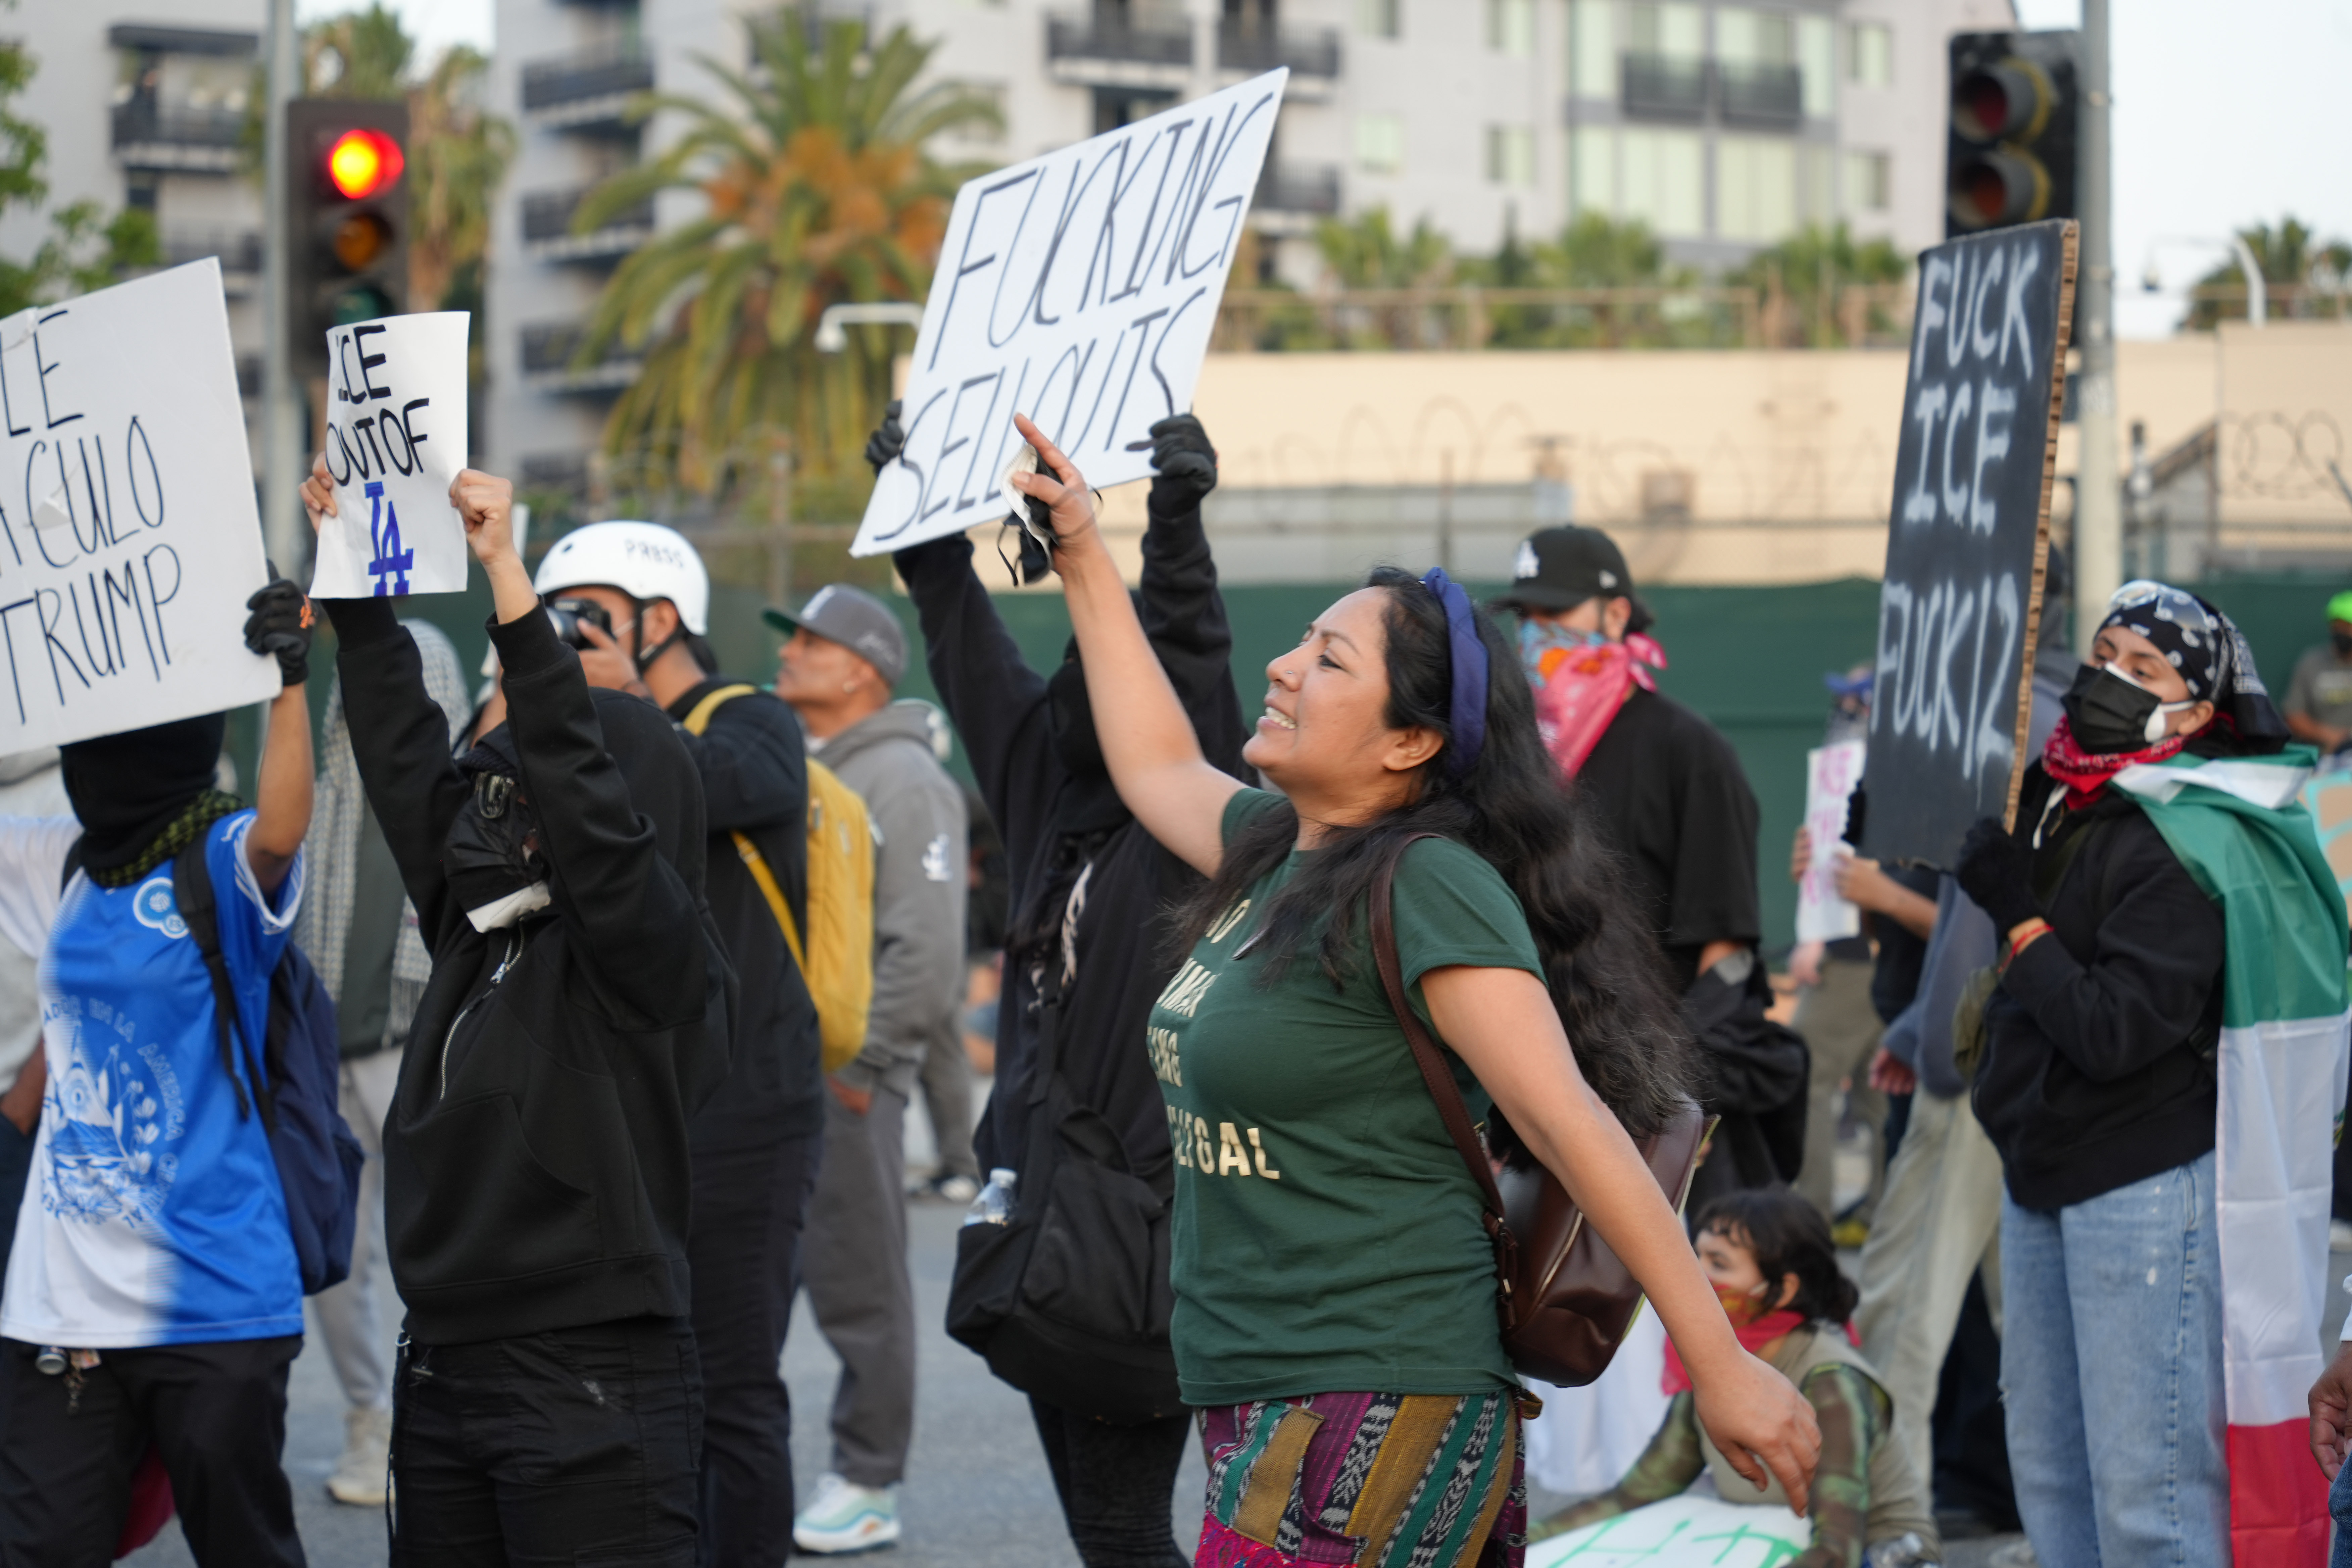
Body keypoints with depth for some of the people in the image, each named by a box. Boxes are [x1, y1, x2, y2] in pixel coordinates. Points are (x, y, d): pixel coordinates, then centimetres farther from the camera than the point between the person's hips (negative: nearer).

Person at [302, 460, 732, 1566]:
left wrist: (508, 576, -24)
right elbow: (407, 759, 19)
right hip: (444, 1370, 8)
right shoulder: (481, 930, 13)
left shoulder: (656, 957, -8)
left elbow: (584, 794, -21)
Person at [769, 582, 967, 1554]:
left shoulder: (902, 781, -11)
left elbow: (925, 947, -18)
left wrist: (859, 1063, -17)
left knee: (858, 1288, -1)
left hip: (843, 1075, -9)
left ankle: (867, 1490, 6)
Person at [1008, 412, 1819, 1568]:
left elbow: (1571, 1126, -17)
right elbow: (1158, 767, 33)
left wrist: (1722, 1367, -19)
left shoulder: (1423, 888, -13)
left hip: (1372, 1418, -9)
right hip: (1264, 1408, 9)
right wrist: (1083, 557, 35)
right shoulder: (1279, 851, 13)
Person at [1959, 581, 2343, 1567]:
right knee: (2049, 1468, 15)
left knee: (2147, 1485, -9)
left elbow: (2113, 1029, -21)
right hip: (2046, 1171, 9)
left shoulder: (2189, 849, -16)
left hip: (2148, 1183, -9)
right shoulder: (2062, 802, 10)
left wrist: (2025, 935, -11)